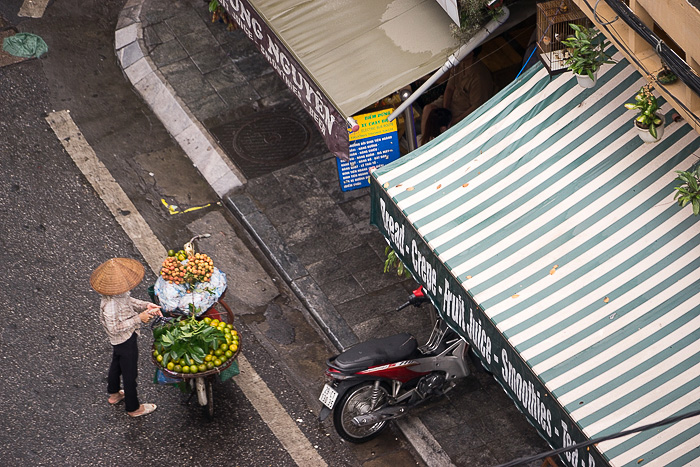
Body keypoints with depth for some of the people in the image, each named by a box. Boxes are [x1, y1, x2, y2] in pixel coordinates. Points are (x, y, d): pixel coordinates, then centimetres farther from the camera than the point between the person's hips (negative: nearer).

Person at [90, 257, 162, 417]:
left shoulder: (119, 292, -14)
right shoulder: (110, 304, -40)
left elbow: (128, 300, 6)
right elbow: (115, 328, -33)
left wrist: (146, 305, -8)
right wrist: (138, 318, -30)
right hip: (125, 340, -9)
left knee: (116, 364, 31)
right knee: (130, 373, 12)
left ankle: (114, 394, 56)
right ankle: (133, 407, 34)